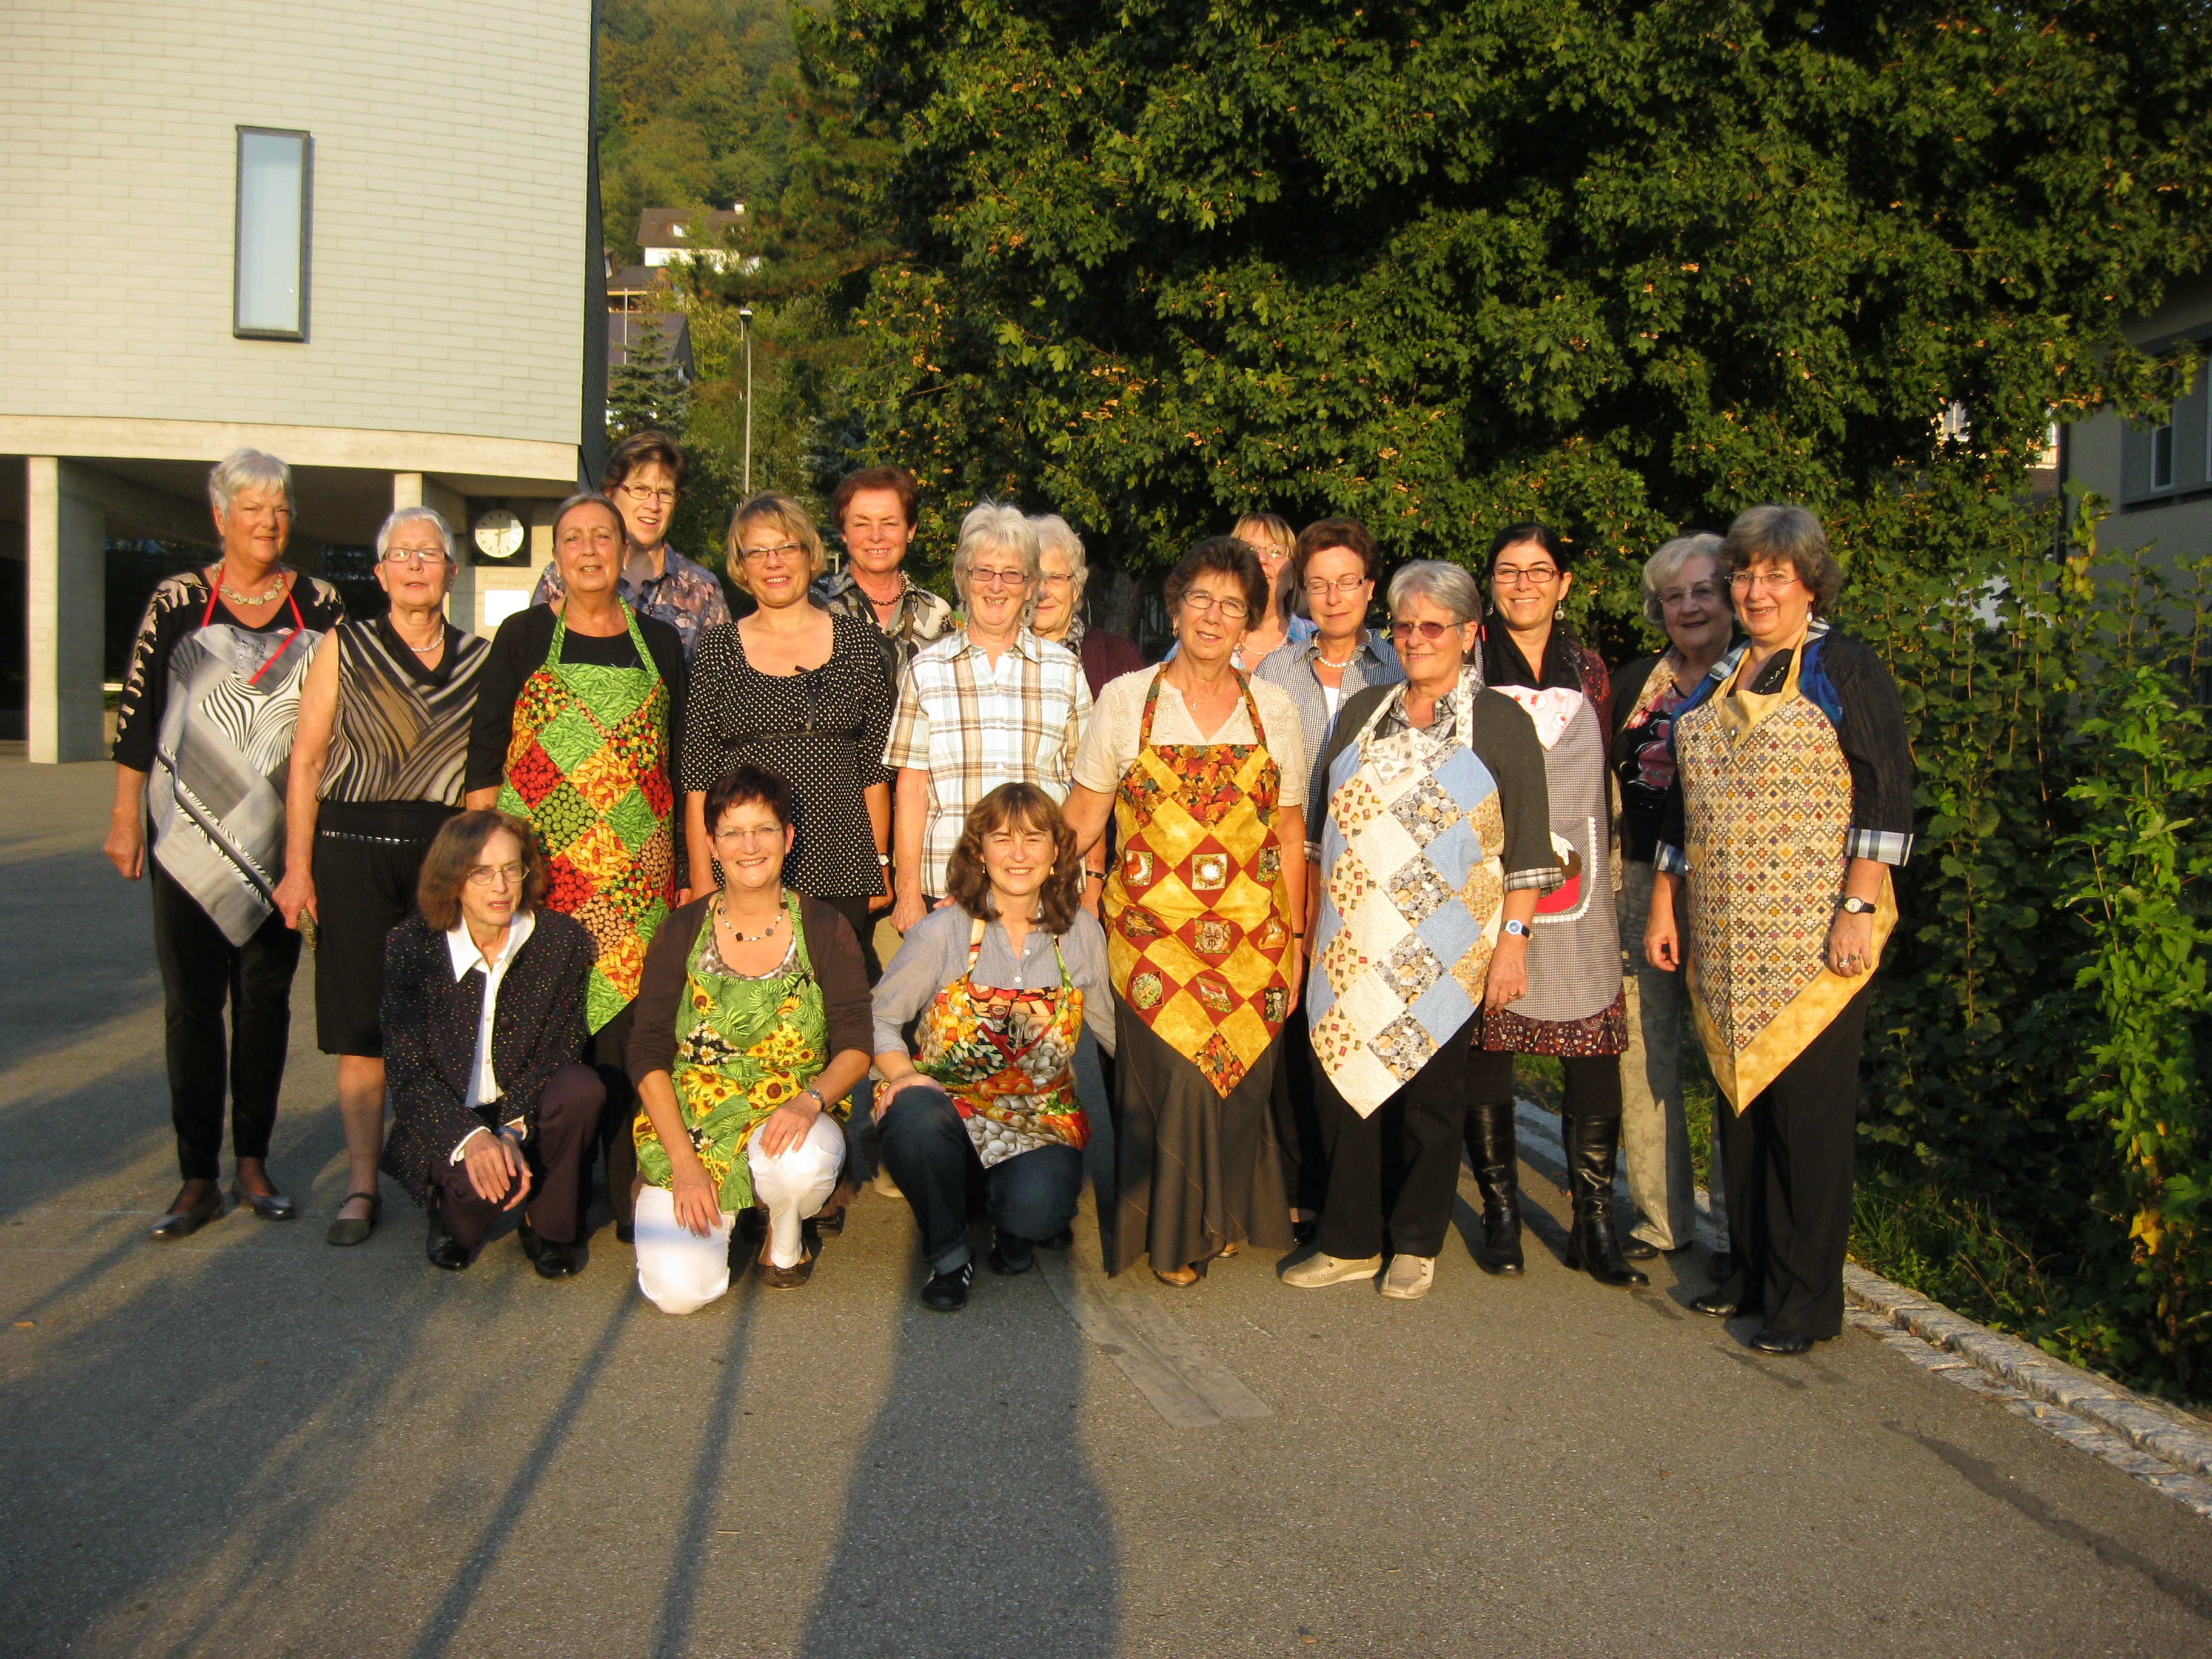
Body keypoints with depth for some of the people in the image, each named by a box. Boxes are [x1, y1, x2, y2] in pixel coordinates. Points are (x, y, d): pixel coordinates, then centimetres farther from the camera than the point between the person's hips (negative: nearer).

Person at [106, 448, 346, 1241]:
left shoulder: (320, 605, 5)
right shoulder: (179, 600, 1)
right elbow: (137, 712, 3)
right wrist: (124, 818, 0)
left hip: (281, 838, 1)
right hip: (191, 833, -1)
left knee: (266, 997, 6)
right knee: (192, 1002, -1)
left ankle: (253, 1162, 18)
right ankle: (199, 1178, 6)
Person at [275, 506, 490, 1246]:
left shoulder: (480, 657, 9)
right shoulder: (345, 648, 5)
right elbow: (306, 761, 2)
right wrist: (297, 868, -4)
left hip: (450, 848, 1)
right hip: (353, 847, -1)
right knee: (360, 1024, 1)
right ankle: (361, 1186, 11)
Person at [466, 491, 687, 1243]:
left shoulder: (660, 642, 12)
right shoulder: (523, 636, 7)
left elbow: (678, 760, 13)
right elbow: (485, 753, 5)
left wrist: (688, 866, 9)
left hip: (634, 868, 1)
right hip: (537, 863, -1)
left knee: (624, 1016, -3)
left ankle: (626, 1192, 6)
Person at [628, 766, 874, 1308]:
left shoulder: (825, 930, -1)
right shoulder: (682, 931, 0)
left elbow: (856, 1048, -3)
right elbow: (648, 1056, -2)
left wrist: (810, 1099, -25)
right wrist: (685, 1164, -13)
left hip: (790, 1118, 0)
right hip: (690, 1124, 0)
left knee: (804, 1166, -37)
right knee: (679, 1292, -21)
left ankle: (786, 1237, 0)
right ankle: (722, 1214, 15)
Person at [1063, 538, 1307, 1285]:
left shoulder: (1274, 707, 7)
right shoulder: (1126, 699, 3)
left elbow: (1290, 835, 10)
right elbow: (1083, 818, 6)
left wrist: (1293, 939, 8)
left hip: (1251, 936, 2)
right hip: (1151, 933, -1)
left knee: (1240, 1079, 3)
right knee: (1166, 1078, -6)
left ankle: (1224, 1218, 29)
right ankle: (1171, 1234, 17)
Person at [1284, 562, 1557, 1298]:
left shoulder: (1501, 723, 0)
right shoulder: (1363, 712, 12)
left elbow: (1527, 847, -3)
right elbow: (1323, 821, 17)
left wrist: (1513, 940, -10)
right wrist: (1311, 921, 14)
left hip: (1442, 953, -3)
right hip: (1352, 946, 4)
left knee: (1430, 1093, 4)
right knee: (1343, 1081, 4)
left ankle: (1416, 1245, 21)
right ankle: (1350, 1242, 18)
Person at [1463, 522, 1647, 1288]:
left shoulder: (1587, 668, 14)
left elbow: (1601, 781, 20)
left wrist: (1601, 864, 13)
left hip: (1577, 887, 3)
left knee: (1596, 1052, -2)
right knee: (1487, 1044, 1)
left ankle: (1594, 1224, 7)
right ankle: (1499, 1212, 15)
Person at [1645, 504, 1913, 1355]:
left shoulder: (1846, 669, -2)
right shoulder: (1717, 679, 16)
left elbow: (1886, 794, -8)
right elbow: (1684, 802, 20)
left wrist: (1858, 909, -16)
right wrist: (1663, 906, 16)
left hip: (1814, 936, -6)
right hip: (1726, 940, 6)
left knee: (1809, 1108, -2)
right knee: (1740, 1099, 11)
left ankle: (1808, 1300, 9)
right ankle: (1751, 1271, 24)